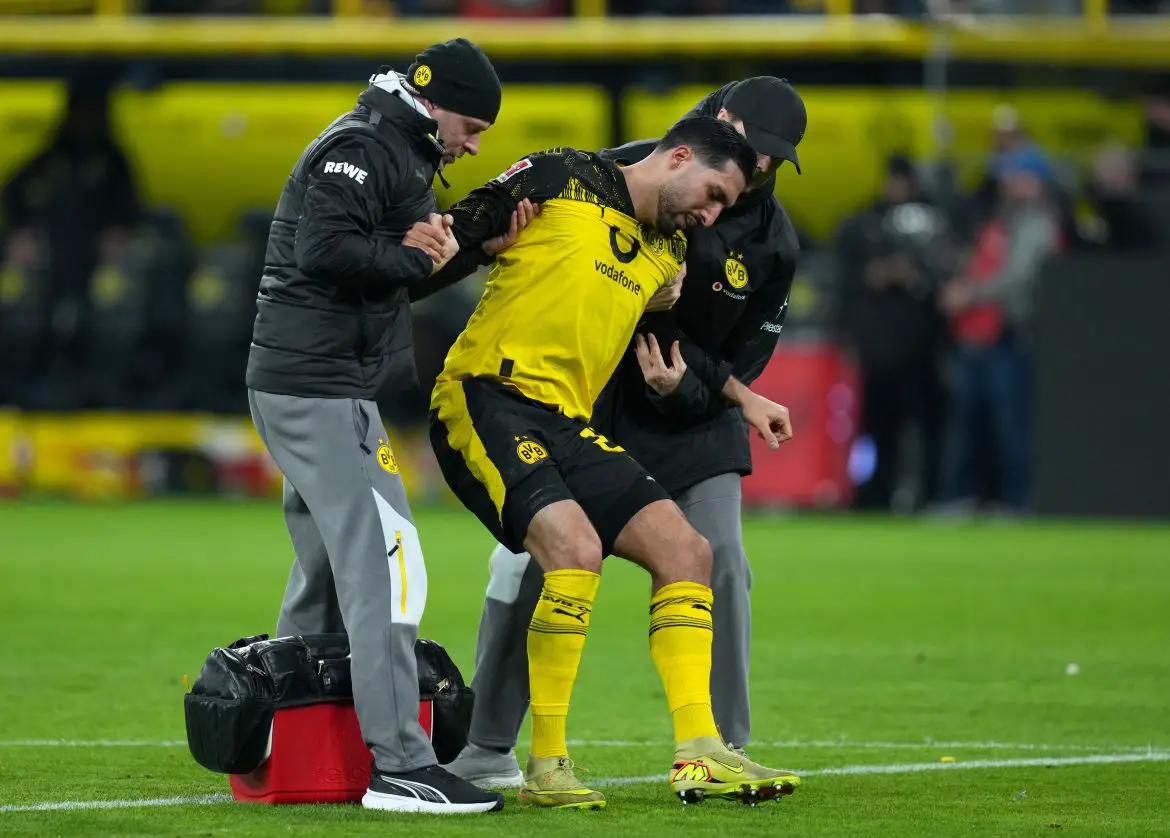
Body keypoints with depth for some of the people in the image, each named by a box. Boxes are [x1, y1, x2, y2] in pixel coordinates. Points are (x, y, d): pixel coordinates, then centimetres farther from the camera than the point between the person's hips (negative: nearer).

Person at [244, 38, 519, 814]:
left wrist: (469, 242, 3)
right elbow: (325, 250, -24)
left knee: (328, 575, 15)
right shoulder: (359, 149, -12)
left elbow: (394, 268, 18)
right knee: (384, 563, -15)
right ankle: (399, 766, -20)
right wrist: (416, 256, -14)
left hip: (309, 390, 11)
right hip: (321, 390, -11)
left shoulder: (398, 154, 21)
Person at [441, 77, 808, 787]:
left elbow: (741, 363, -3)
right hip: (582, 402, -2)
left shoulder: (773, 242, -7)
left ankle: (726, 754, -1)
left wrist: (683, 388, -23)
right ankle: (487, 748, 9)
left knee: (721, 568, -9)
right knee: (534, 566, -3)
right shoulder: (630, 170, -14)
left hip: (691, 416, 2)